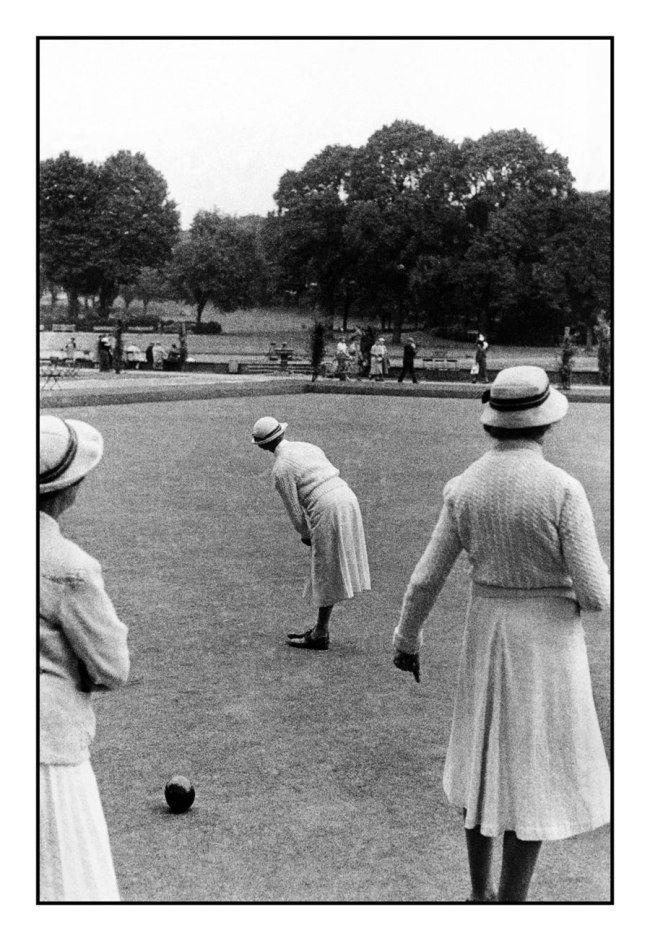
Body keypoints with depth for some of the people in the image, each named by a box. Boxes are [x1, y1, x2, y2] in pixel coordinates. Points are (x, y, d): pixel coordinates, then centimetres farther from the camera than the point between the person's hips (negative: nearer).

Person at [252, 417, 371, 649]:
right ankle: (320, 628, 23)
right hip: (348, 501, 8)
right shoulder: (306, 447, 17)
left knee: (327, 574, 2)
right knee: (329, 571, 15)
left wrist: (305, 535, 13)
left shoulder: (281, 469, -6)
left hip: (328, 512, -8)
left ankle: (320, 636, 11)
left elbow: (295, 510, -5)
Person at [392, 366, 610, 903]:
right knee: (535, 776, 5)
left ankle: (480, 894, 33)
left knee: (487, 759, 21)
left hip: (487, 630, 5)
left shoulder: (465, 488, -6)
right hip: (547, 638, -5)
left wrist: (407, 640, 16)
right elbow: (595, 594, -18)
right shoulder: (563, 490, -20)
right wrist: (599, 582, 7)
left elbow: (427, 578, 0)